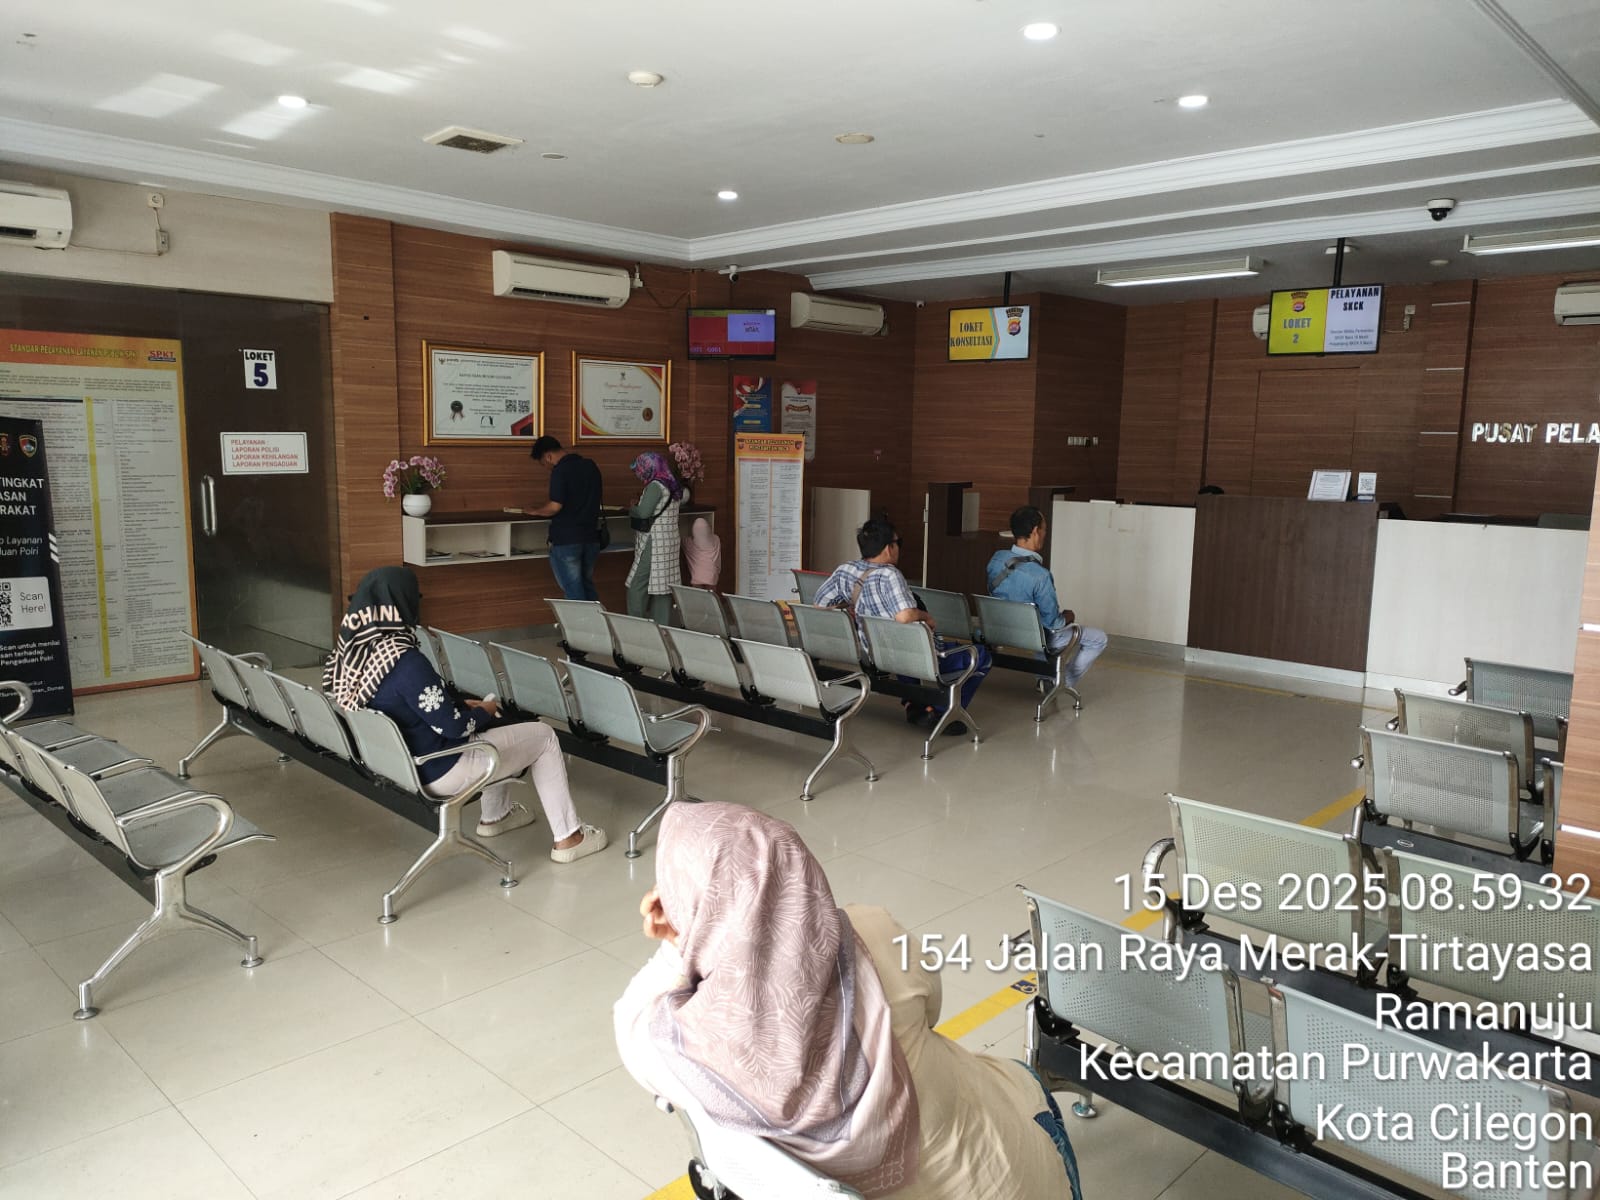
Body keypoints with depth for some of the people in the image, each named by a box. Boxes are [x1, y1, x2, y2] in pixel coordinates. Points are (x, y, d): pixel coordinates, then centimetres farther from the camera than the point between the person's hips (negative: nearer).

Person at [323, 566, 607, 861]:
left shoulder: (350, 649, -5)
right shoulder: (405, 662, -32)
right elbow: (453, 726, -24)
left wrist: (462, 705, 7)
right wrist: (484, 711, -4)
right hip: (434, 771, -9)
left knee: (492, 726, 29)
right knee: (543, 736, 7)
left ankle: (495, 815, 39)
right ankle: (568, 837, 14)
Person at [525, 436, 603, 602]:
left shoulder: (560, 471, -15)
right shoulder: (591, 466, 8)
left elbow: (555, 507, -20)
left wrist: (535, 511, -3)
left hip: (566, 539, -7)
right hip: (591, 537, 7)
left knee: (573, 591, 1)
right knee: (588, 586, 18)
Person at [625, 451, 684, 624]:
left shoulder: (655, 486, -14)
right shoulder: (673, 486, 14)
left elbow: (643, 512, -21)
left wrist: (631, 509, 0)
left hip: (653, 543, -9)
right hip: (670, 541, 9)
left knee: (637, 587, -3)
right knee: (662, 587, 9)